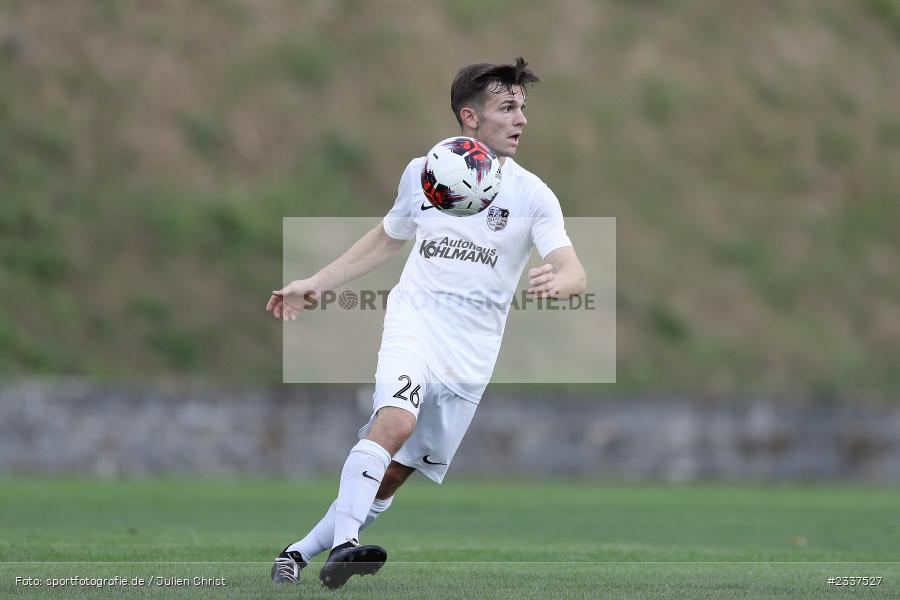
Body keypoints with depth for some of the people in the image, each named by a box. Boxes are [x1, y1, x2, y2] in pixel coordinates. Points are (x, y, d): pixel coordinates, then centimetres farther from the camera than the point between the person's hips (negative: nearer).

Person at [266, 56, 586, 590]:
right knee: (395, 423, -31)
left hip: (471, 358, 1)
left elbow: (574, 272, -15)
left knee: (393, 475, 2)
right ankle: (343, 545, -32)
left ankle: (300, 553, 16)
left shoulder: (532, 195, -3)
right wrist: (315, 284, 19)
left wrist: (557, 281, -40)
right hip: (414, 326, 0)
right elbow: (388, 239, 22)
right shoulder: (422, 172, 4)